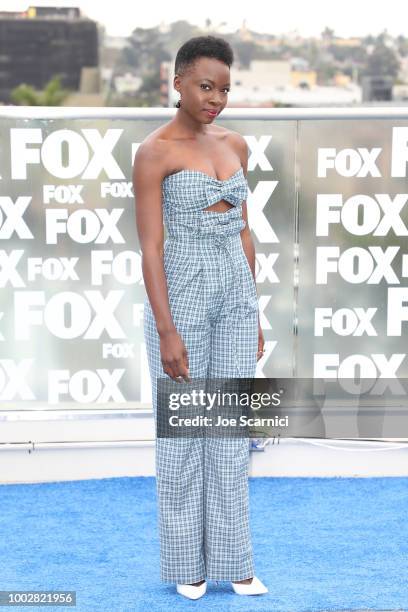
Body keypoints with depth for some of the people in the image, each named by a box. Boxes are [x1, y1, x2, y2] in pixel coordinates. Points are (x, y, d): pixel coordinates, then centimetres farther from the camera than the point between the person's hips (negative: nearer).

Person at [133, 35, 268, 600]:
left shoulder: (234, 145, 9)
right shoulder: (153, 153, -11)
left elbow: (242, 233, 13)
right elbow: (149, 247, -14)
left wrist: (253, 314, 12)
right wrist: (167, 333, -18)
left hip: (234, 294, 6)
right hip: (181, 296, -5)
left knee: (230, 432, 8)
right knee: (181, 434, 3)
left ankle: (231, 560, 18)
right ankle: (186, 561, 18)